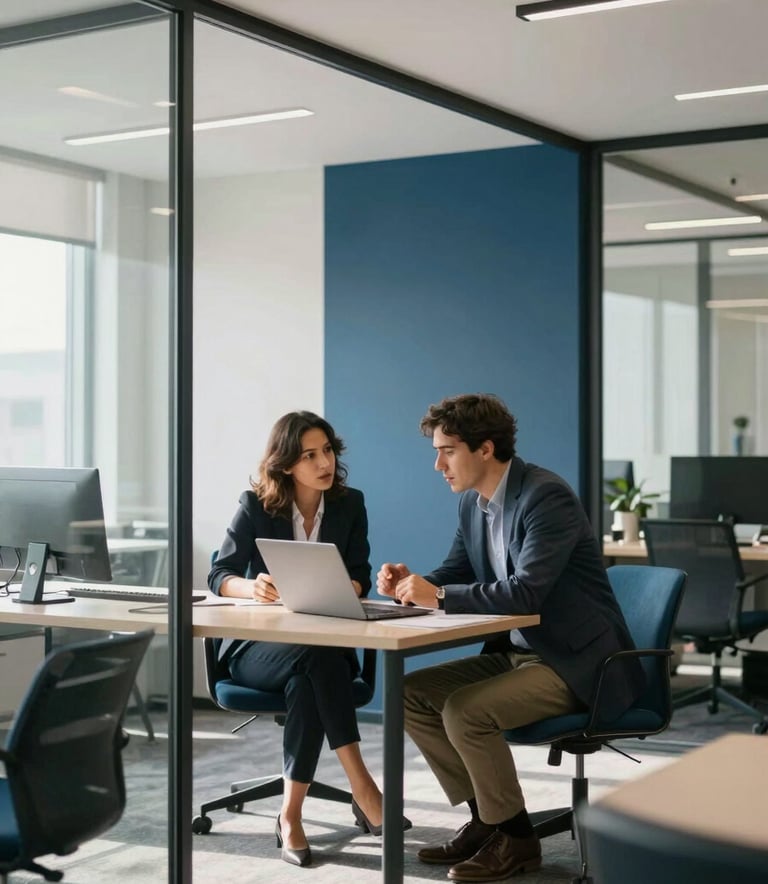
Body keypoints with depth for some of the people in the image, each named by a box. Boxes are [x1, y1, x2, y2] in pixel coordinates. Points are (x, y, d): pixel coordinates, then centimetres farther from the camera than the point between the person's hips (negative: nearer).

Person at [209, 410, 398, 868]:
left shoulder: (350, 503, 3)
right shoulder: (256, 504, -3)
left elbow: (360, 579, 1)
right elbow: (219, 576, -7)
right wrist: (252, 587, -30)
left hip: (325, 645, 2)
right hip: (258, 646, -1)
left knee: (307, 678, -36)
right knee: (317, 656, -36)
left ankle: (291, 813, -33)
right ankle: (360, 784, -37)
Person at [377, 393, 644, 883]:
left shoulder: (546, 496, -21)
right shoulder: (472, 502, 5)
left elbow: (526, 591, -31)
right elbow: (456, 575, 14)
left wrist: (438, 596, -29)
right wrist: (413, 583, -8)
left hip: (577, 661, -9)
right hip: (517, 652, 9)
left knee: (464, 710, -26)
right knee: (411, 693, 0)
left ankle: (515, 836, -5)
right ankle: (485, 818, 9)